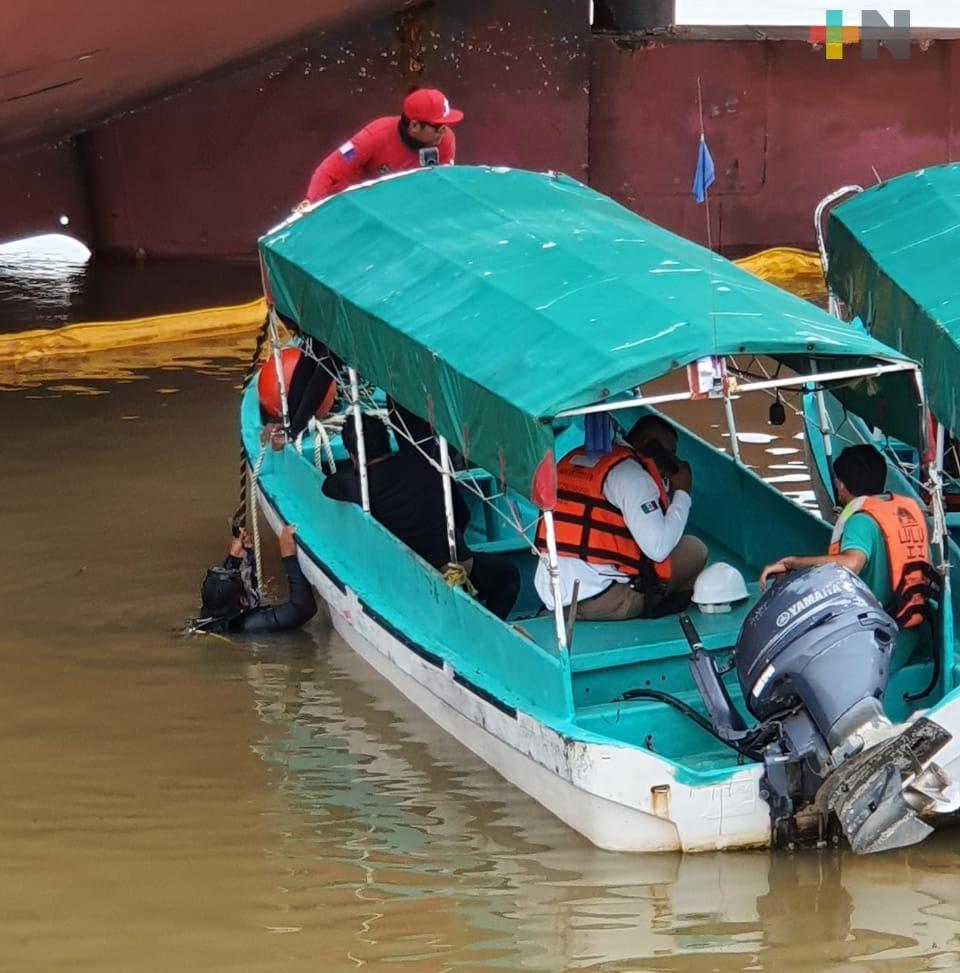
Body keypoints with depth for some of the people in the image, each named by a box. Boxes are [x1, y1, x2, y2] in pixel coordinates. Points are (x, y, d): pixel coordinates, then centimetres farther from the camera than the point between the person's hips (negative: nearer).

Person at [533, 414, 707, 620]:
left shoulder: (573, 459, 15)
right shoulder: (630, 472, -9)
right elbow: (659, 548, -16)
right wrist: (681, 493, -2)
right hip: (600, 602, -8)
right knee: (693, 550, 4)